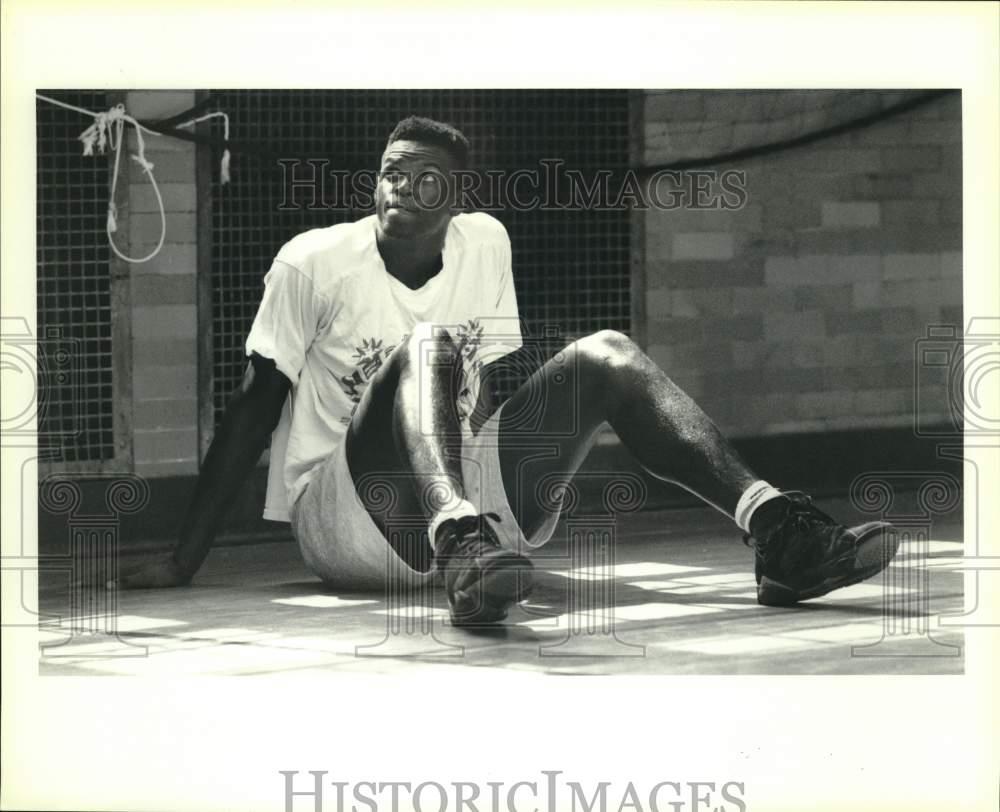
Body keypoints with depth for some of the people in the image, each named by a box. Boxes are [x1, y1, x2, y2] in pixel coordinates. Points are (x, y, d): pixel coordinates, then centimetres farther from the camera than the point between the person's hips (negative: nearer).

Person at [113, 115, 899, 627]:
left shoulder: (485, 241, 9)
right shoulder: (313, 262, -4)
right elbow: (252, 412, -4)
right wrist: (182, 564, -8)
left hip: (465, 486, 5)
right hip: (341, 515, -5)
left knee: (605, 354, -11)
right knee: (428, 345, -31)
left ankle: (781, 529, -30)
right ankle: (466, 544, -61)